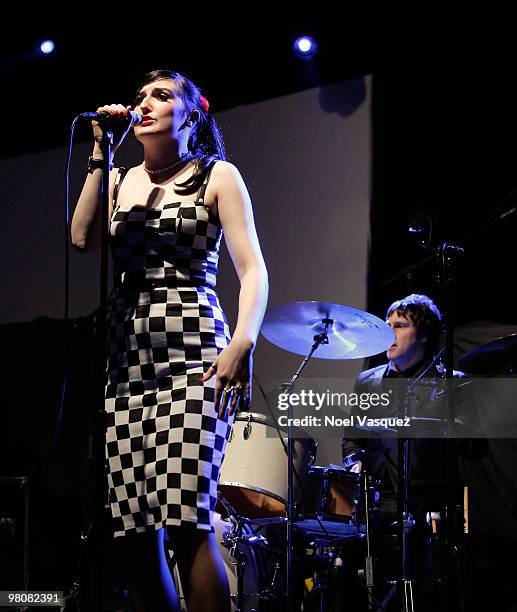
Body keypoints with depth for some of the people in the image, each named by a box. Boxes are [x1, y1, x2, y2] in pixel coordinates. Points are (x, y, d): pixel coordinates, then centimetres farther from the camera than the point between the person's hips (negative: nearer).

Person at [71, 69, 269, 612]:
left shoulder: (217, 176, 7)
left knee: (185, 520, -17)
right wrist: (100, 155, 2)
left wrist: (242, 343, -20)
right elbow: (82, 239, 1)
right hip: (128, 359, 5)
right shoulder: (119, 180, 19)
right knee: (134, 530, -2)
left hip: (192, 351, -5)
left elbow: (253, 269, -3)